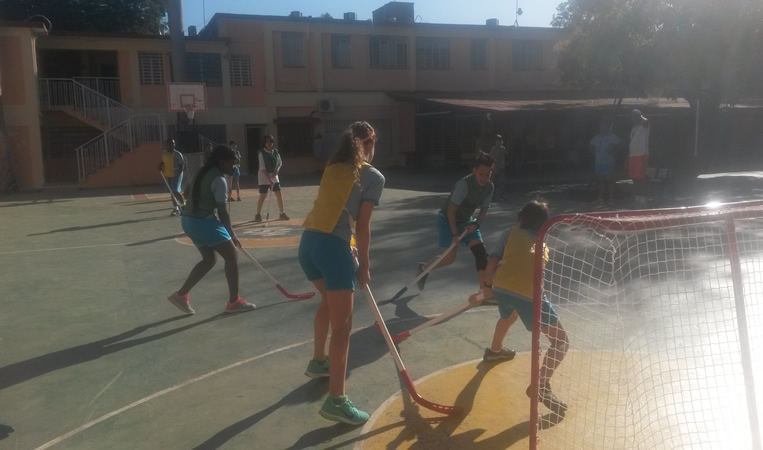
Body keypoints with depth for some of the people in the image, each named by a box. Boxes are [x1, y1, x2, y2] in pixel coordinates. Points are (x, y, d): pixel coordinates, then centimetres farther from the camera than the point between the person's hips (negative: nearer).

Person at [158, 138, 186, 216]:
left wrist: (178, 175, -19)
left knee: (175, 191, -13)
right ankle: (175, 208, 17)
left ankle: (183, 205, 7)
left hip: (176, 175, -7)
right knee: (172, 192, 10)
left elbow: (182, 165, -12)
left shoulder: (177, 154, -12)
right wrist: (161, 166, -1)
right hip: (168, 176, 7)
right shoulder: (164, 155, 9)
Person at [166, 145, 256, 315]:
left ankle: (180, 294, 20)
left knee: (209, 259, 19)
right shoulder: (219, 180, -15)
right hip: (204, 222, -10)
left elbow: (187, 191, 25)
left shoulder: (202, 173, 13)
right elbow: (222, 212, -15)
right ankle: (233, 302, 4)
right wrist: (231, 233, -6)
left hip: (189, 220, 10)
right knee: (231, 256, -1)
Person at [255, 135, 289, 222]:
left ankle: (282, 214, 12)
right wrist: (269, 179, -24)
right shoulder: (262, 153, -12)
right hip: (264, 176, -4)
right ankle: (258, 214, 9)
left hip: (274, 175, 5)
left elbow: (280, 163, 14)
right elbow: (262, 168, -18)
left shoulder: (275, 152, 1)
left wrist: (277, 169, -8)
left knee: (279, 194, 2)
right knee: (263, 196, -4)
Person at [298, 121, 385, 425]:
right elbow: (362, 226, -3)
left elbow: (333, 208, 13)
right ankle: (336, 401, -2)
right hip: (332, 246, -7)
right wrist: (364, 266, 5)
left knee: (329, 301, 30)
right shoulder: (374, 177, 1)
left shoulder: (332, 167, 17)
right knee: (342, 322, -2)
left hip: (308, 241, 7)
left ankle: (319, 362, 46)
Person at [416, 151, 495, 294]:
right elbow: (451, 210, -26)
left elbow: (484, 210, 1)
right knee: (450, 258, -9)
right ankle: (423, 268, 20)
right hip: (448, 220, -6)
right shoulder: (464, 184, -31)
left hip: (466, 221, 6)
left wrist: (476, 224, -17)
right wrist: (455, 234, -24)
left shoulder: (489, 187, -10)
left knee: (481, 251, -6)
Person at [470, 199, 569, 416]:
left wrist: (487, 287, 28)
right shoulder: (544, 246, 28)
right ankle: (541, 385, -6)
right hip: (529, 294, -3)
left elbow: (492, 264, 12)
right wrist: (487, 294, 30)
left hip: (501, 286, 3)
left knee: (509, 315, 40)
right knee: (561, 340, 9)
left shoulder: (511, 233, 23)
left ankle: (494, 350, 61)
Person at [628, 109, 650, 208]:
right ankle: (637, 200, 17)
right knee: (635, 179, 10)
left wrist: (639, 115, -9)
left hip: (641, 156, -8)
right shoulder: (634, 128, 20)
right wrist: (628, 156, 20)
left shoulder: (644, 126, -5)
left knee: (641, 179, -9)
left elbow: (646, 121, -30)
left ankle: (643, 201, -7)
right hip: (633, 156, 8)